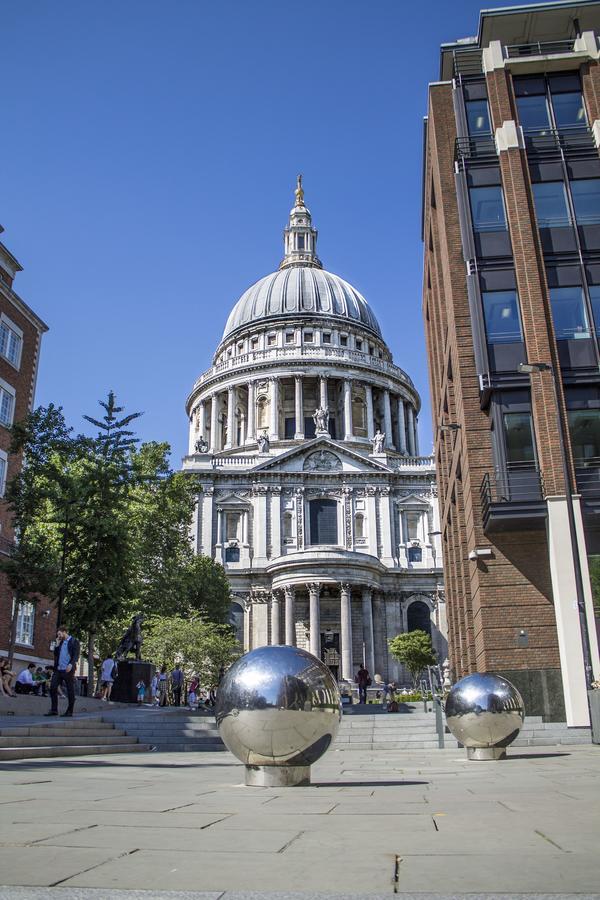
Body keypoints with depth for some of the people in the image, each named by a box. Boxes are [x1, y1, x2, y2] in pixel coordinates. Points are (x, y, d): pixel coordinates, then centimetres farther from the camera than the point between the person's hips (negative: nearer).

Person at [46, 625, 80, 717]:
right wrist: (57, 644, 7)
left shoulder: (74, 641, -1)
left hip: (68, 670, -7)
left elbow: (76, 655, -10)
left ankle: (69, 711, 5)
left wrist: (71, 664, -24)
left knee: (70, 691, 0)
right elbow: (55, 654, 16)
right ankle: (54, 710, 5)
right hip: (58, 669, 7)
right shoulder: (60, 643, 19)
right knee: (52, 688, -1)